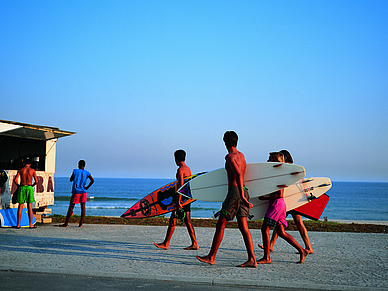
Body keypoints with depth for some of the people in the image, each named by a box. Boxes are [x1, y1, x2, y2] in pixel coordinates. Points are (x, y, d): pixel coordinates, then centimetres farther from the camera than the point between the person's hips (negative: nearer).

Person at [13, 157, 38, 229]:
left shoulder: (20, 170, 3)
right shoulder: (32, 170, 2)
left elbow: (15, 180, -3)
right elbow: (36, 181, -4)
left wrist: (18, 185, 15)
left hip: (22, 188, 1)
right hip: (29, 188, -1)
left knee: (20, 206, 5)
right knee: (30, 207, 3)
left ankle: (18, 224, 5)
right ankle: (31, 224, 2)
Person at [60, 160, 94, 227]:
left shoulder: (75, 171, -1)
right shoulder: (87, 173, 4)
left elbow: (71, 180, 8)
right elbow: (92, 180, -7)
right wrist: (87, 187, 0)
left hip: (76, 191, -2)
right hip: (83, 191, 3)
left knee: (71, 207, 1)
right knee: (83, 207, 4)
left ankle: (66, 223, 2)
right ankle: (81, 224, 2)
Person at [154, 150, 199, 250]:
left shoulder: (180, 169, -13)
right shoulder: (188, 169, 16)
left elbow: (181, 185, -21)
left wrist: (178, 201, -23)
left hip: (182, 197, -9)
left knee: (172, 220, -3)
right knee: (187, 221, 9)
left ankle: (166, 244, 1)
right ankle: (194, 244, 8)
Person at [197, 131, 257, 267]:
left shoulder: (230, 156, -10)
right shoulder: (241, 155, 16)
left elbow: (239, 175, -24)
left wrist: (242, 196, -29)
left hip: (234, 192, -8)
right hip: (243, 192, 8)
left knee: (220, 225, 1)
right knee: (243, 226, 5)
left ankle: (211, 257, 9)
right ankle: (252, 259, 0)